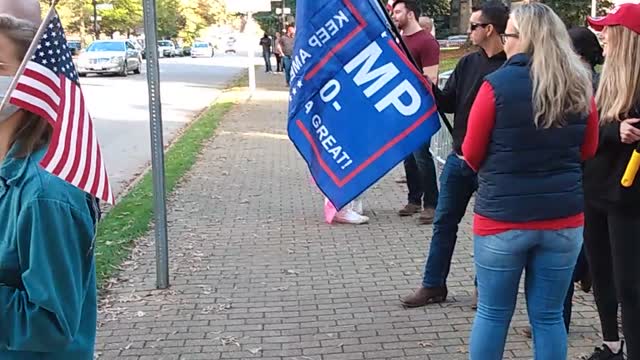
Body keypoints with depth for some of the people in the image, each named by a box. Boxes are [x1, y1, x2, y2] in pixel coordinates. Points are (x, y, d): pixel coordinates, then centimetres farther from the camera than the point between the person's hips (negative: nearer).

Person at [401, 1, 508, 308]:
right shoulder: (468, 63, 6)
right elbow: (448, 104, 10)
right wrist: (429, 87, -8)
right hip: (458, 158, 7)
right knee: (444, 221, 11)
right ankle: (433, 285, 22)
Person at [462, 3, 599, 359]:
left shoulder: (497, 84, -12)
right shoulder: (580, 87, 0)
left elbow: (471, 154, -3)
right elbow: (588, 150, 13)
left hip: (502, 218, -3)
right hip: (563, 218, 3)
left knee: (492, 314, 11)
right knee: (549, 316, 12)